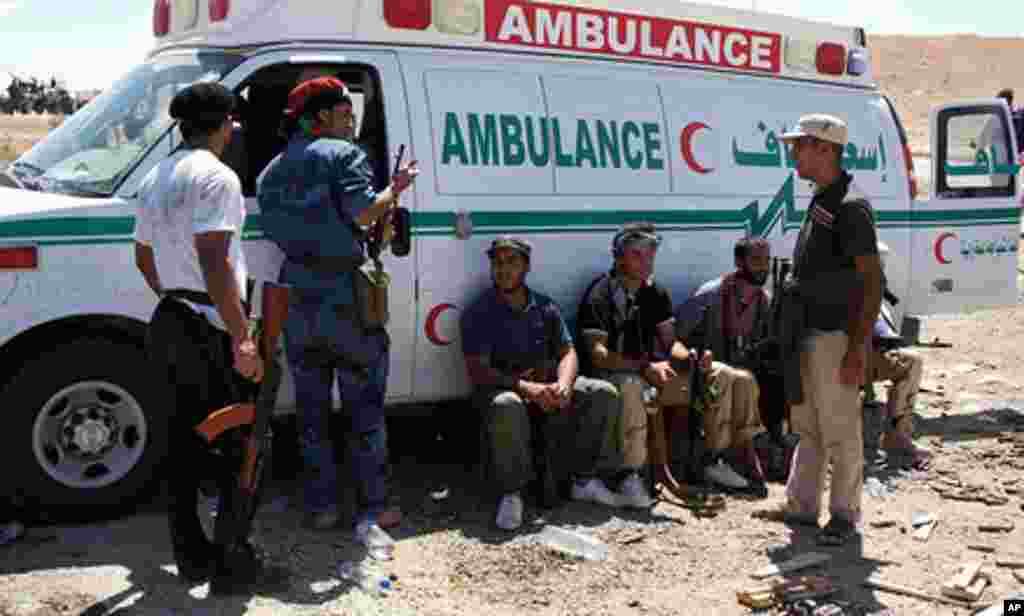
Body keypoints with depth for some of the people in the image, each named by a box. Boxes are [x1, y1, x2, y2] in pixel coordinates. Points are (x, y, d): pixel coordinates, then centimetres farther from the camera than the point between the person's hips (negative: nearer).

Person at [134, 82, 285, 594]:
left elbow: (143, 258, 24)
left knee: (186, 441, 15)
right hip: (209, 331, -9)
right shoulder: (215, 176, -14)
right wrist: (242, 338, -23)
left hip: (167, 324, 9)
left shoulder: (155, 178, 14)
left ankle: (191, 556, 23)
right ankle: (232, 565, 3)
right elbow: (214, 263, -23)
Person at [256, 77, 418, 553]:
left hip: (297, 296, 6)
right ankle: (370, 514, 4)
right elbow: (363, 214, -17)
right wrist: (395, 190, 0)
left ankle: (321, 506, 21)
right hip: (345, 297, -6)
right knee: (365, 408, 3)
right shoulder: (344, 154, -5)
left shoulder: (271, 171, 16)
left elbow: (274, 231, 13)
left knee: (312, 407, 15)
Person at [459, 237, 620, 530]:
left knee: (603, 393, -11)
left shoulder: (545, 308, 9)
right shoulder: (478, 314, -6)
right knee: (507, 406, -41)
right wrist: (527, 388, -28)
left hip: (546, 387, 5)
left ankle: (582, 478, -3)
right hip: (501, 388, -5)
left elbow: (567, 352, 6)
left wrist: (562, 385, -18)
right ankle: (511, 494, -24)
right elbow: (477, 370, -16)